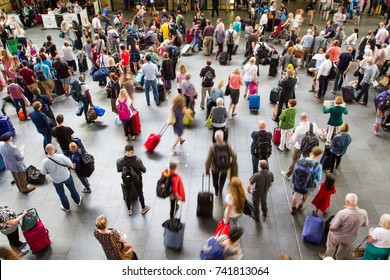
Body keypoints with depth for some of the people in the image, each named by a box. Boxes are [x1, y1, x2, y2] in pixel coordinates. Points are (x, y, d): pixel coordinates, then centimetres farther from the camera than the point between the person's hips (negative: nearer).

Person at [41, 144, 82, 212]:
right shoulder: (61, 156, -29)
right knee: (72, 189, 26)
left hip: (56, 180, 0)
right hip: (66, 176, 0)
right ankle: (78, 201, 49)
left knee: (61, 194, 24)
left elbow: (43, 172, -10)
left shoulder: (45, 162, -27)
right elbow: (70, 164, -15)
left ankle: (66, 207, 45)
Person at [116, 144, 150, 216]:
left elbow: (118, 170, -8)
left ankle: (129, 210, 47)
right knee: (140, 194, 24)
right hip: (137, 180, -1)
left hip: (126, 180, 2)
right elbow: (144, 170, -17)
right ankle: (143, 208, 47)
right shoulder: (137, 161, -32)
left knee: (127, 194, 26)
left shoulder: (120, 161, -27)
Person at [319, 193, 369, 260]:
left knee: (331, 246, 29)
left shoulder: (342, 213, -38)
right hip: (351, 238, 4)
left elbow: (332, 228, -30)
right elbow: (365, 225, -3)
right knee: (343, 250, 33)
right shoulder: (364, 213, -25)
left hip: (337, 236, -4)